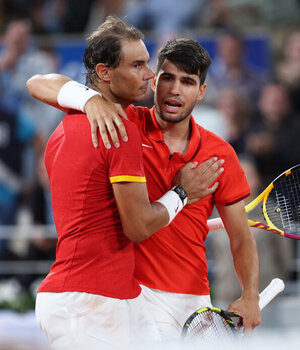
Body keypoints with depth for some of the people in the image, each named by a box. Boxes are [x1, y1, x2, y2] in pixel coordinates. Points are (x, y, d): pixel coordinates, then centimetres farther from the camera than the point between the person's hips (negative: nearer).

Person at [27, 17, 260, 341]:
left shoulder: (220, 154, 4)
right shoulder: (126, 125, -2)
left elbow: (240, 238, 8)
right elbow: (38, 84, -6)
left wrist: (250, 297, -9)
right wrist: (91, 99, -26)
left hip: (195, 298, 3)